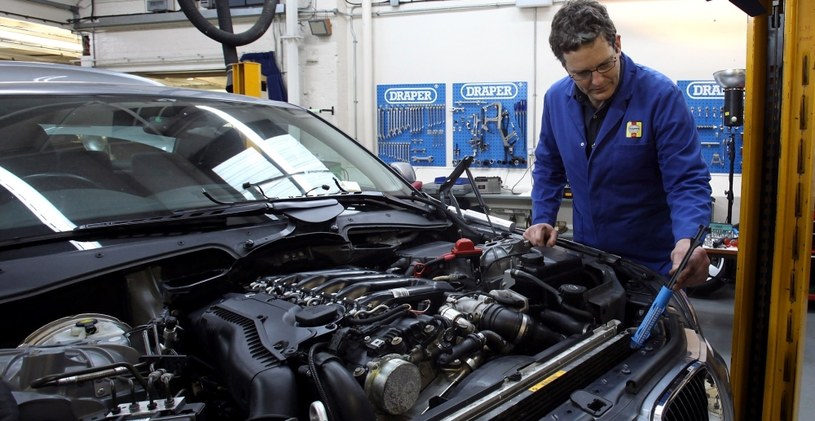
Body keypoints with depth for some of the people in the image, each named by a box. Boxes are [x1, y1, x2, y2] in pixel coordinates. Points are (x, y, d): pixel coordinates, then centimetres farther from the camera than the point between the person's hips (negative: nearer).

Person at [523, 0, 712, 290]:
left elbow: (688, 181, -21)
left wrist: (687, 241, -38)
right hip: (585, 258, 5)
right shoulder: (556, 98, -4)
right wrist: (541, 220, 0)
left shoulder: (661, 95, -19)